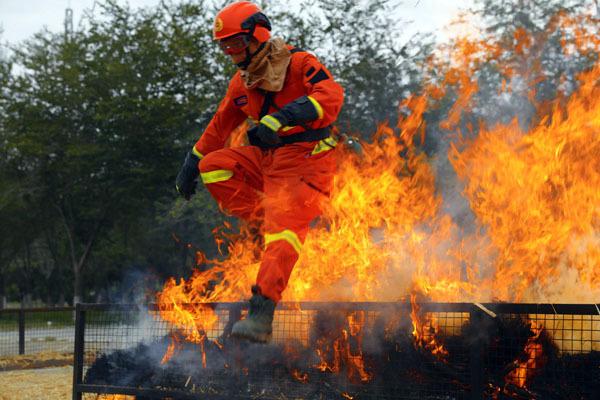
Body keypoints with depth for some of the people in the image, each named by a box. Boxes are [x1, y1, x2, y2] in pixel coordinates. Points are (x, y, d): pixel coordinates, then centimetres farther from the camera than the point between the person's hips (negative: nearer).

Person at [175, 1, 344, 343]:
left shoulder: (299, 64, -11)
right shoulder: (242, 82, 11)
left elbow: (332, 95, -30)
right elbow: (220, 125, 25)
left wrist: (280, 118, -43)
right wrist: (191, 164, 27)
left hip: (306, 162, -8)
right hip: (267, 160, 8)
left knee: (282, 231, -23)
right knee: (212, 166, -9)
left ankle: (261, 316, -32)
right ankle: (267, 218, -10)